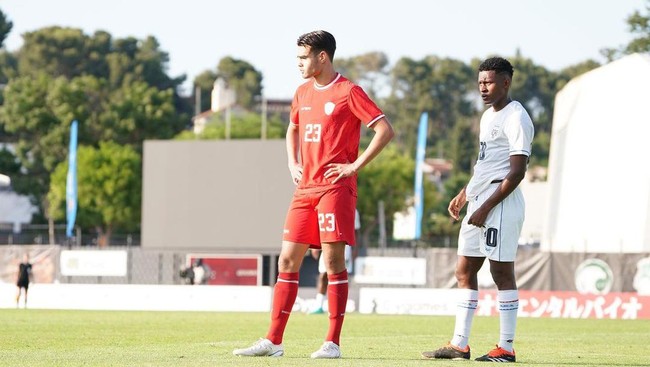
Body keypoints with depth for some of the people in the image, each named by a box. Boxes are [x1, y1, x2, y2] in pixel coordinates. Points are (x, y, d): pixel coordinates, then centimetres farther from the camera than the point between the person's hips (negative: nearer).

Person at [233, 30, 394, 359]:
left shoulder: (348, 92, -7)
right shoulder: (303, 93, 15)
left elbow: (385, 131, -11)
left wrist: (355, 166, -13)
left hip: (335, 187, -7)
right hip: (304, 189, 7)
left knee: (333, 259, -7)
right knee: (287, 260, 3)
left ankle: (332, 343, -3)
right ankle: (273, 341, 6)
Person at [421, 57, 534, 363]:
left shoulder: (516, 118, -12)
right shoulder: (488, 116, 18)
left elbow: (517, 171, -18)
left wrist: (486, 208, -21)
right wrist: (464, 194, 21)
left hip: (501, 203, -10)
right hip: (479, 202, 10)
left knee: (502, 271, -7)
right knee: (464, 271, 9)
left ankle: (506, 348, -4)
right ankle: (459, 345, 11)